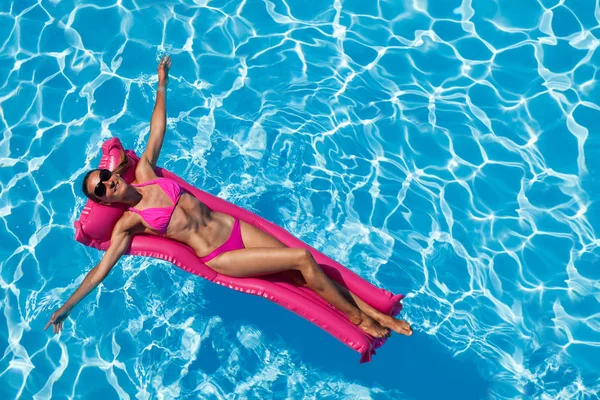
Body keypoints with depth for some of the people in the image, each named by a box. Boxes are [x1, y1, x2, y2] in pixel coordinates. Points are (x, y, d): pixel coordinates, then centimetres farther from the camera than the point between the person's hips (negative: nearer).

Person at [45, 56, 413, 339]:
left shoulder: (144, 173, 7)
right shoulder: (128, 222, -5)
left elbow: (158, 130, 11)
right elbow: (103, 266, -5)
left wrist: (162, 83, 12)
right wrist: (66, 307, -7)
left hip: (233, 226, 5)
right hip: (220, 257, -5)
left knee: (305, 271, -1)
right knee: (302, 259, -16)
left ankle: (377, 314, 9)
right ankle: (357, 318, 1)